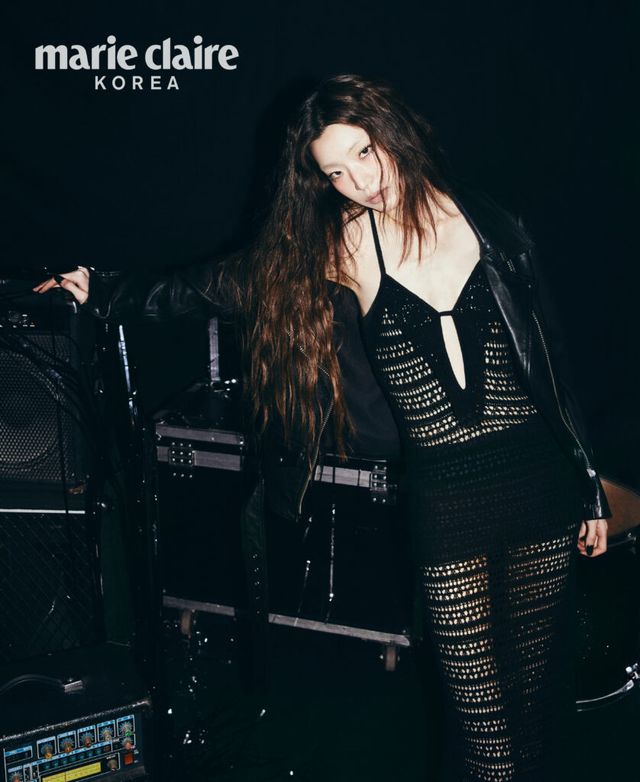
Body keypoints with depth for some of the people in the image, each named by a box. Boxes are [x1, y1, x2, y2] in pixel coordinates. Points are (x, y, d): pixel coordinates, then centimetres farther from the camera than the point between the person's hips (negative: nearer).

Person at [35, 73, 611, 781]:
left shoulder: (493, 226, 4)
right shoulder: (343, 243, 2)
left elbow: (553, 360, 9)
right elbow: (224, 283, 10)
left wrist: (590, 485, 12)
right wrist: (106, 296, 10)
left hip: (537, 483, 1)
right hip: (444, 502, -1)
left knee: (541, 690, 9)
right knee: (480, 713, 1)